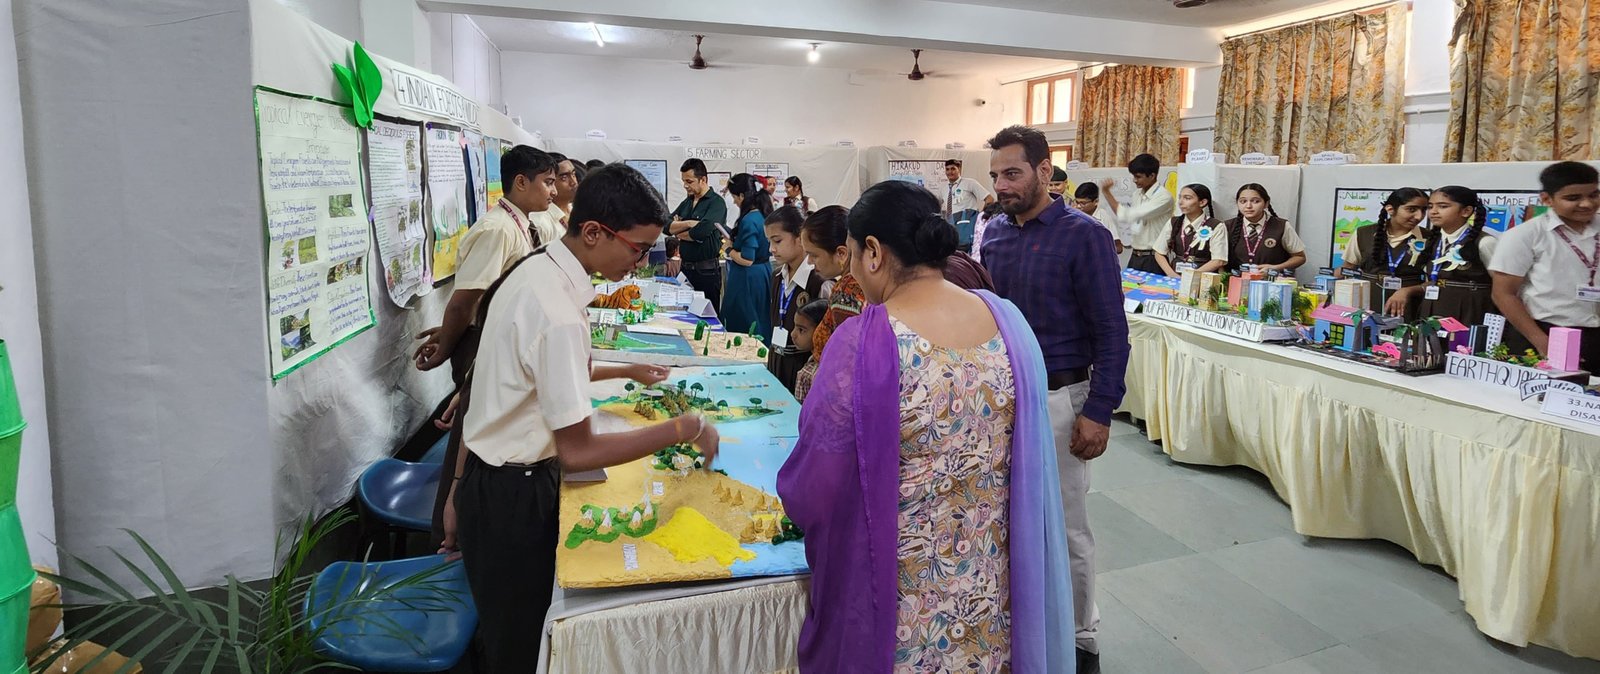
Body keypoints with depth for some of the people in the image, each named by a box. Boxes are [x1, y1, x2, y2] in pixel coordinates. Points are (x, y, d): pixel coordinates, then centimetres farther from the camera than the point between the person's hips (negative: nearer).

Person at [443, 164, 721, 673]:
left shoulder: (535, 269, 0)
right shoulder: (560, 313, -29)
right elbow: (577, 452, -27)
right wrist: (682, 429, -22)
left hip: (489, 475, 9)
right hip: (515, 496, -9)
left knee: (504, 631, 25)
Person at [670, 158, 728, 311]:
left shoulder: (716, 203, -9)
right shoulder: (687, 202, 13)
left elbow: (701, 231, -24)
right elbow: (666, 227, 4)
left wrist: (678, 232, -5)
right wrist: (688, 224, -14)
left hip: (707, 271, -7)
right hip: (686, 268, 7)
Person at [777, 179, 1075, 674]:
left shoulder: (862, 344, -23)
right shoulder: (1008, 320, -6)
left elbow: (812, 490, -14)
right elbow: (1028, 460, 5)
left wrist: (792, 494, 8)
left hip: (904, 603, -4)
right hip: (997, 582, 5)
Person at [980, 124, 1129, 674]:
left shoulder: (1083, 236, -10)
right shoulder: (994, 234, 6)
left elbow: (1112, 333, -10)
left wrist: (1099, 413, -15)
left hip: (1056, 399, -5)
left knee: (1066, 529, 7)